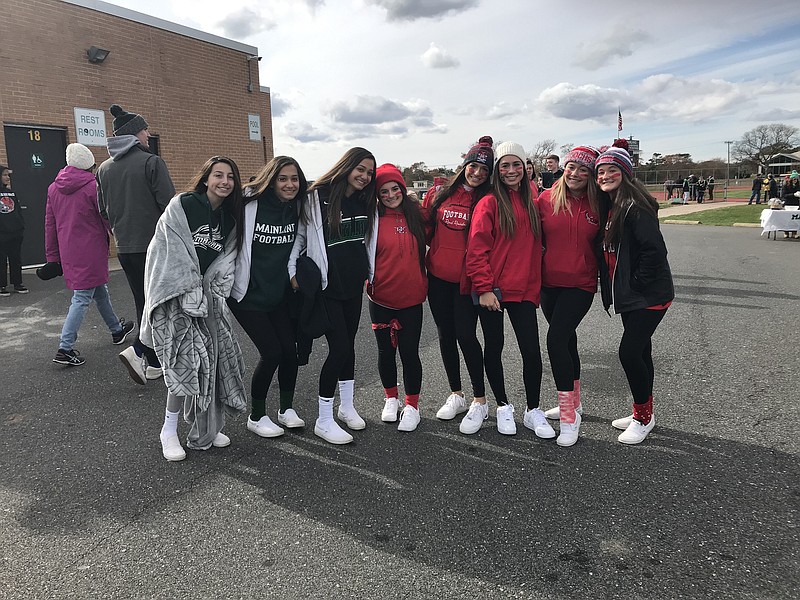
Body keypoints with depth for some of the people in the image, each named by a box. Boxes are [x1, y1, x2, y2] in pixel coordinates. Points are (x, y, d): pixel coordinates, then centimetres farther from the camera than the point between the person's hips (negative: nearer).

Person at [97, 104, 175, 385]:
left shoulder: (104, 168, 10)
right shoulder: (151, 162, -10)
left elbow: (103, 210, 14)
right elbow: (169, 204, -15)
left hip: (124, 248, 7)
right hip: (154, 245, -7)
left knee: (144, 303, 15)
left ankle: (153, 362, 20)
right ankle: (138, 350, -13)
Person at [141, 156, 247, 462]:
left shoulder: (230, 218, 10)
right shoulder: (181, 206, -7)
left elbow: (227, 258, 7)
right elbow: (174, 252, -12)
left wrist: (214, 291, -8)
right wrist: (190, 295, -16)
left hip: (207, 295, 6)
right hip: (174, 295, -5)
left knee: (217, 360, -2)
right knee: (187, 362, -14)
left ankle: (207, 428, 15)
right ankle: (169, 431, 4)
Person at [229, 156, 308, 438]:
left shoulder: (296, 208, 2)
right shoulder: (250, 205, -14)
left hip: (280, 292, 5)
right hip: (248, 294, -5)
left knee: (289, 349, 1)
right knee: (271, 352, -7)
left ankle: (286, 408, 24)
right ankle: (257, 416, 14)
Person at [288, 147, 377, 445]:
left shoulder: (365, 202, 9)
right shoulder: (318, 198, -10)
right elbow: (299, 235, -6)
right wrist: (292, 271, -11)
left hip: (353, 285, 6)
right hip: (327, 285, -6)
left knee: (348, 344, 14)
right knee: (339, 347, -9)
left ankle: (346, 406, 29)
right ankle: (324, 420, 4)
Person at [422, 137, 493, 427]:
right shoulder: (439, 194, 5)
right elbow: (425, 229, 13)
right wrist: (431, 252, 5)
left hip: (467, 280, -4)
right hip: (438, 276, 4)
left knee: (465, 335, -4)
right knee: (445, 335, 11)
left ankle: (480, 399, 14)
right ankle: (456, 395, 27)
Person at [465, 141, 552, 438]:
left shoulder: (531, 204, 11)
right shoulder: (489, 203, -4)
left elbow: (535, 248, 13)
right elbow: (477, 250, -10)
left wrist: (536, 286, 7)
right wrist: (484, 288, -15)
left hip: (524, 291, 4)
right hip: (492, 291, -3)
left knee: (532, 351, 1)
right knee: (494, 347, 8)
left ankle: (533, 411, 19)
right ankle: (503, 406, 27)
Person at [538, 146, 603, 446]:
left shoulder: (597, 204, -4)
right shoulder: (546, 199, -1)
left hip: (580, 285, -3)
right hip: (550, 283, 3)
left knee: (556, 339, -15)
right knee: (566, 339, 16)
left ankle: (569, 416, -2)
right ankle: (573, 403, 35)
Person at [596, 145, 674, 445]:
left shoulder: (635, 207, -18)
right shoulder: (609, 207, 10)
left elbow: (655, 249, -24)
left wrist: (637, 283, -17)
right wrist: (611, 289, 10)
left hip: (649, 296, -9)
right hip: (629, 296, 9)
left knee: (628, 352, -9)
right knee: (639, 352, 16)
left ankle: (643, 417, 10)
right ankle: (643, 414, 30)